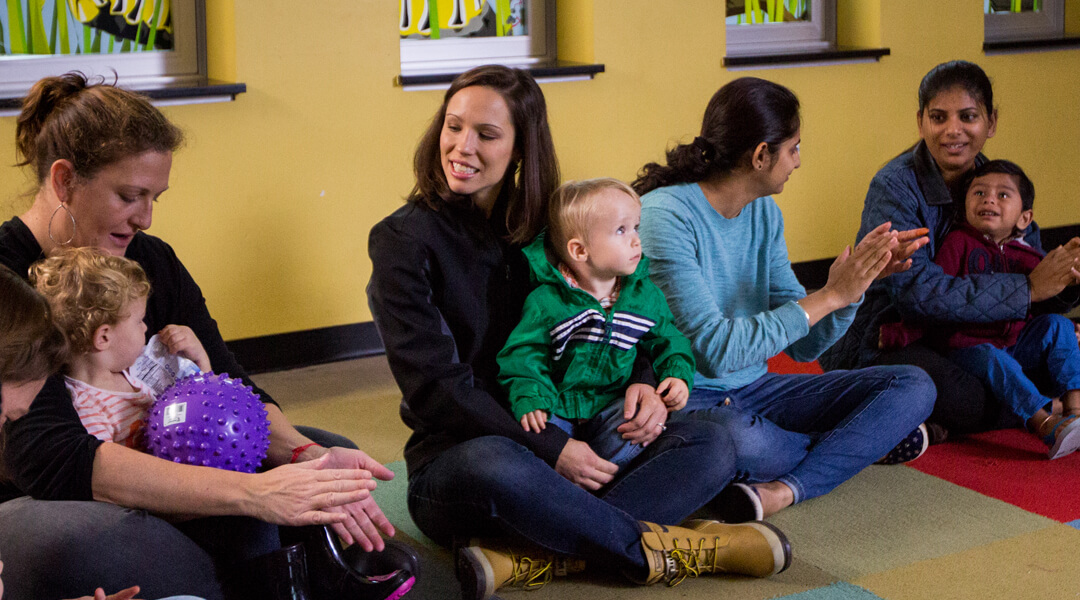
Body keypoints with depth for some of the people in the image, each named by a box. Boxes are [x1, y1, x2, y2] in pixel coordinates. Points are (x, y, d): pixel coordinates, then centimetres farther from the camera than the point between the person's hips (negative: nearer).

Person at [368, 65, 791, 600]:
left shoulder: (546, 229, 10)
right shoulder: (403, 240, -6)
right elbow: (435, 385, -14)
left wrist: (640, 385, -8)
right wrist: (550, 450, -22)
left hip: (563, 449, 6)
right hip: (452, 460, -5)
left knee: (709, 445, -16)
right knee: (492, 464, -41)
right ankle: (660, 548, -22)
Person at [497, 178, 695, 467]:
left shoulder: (646, 296, 4)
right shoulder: (547, 301, -9)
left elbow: (666, 340, 18)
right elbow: (524, 354, -7)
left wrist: (677, 374, -2)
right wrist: (530, 400, -23)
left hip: (613, 403, 3)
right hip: (558, 407, -3)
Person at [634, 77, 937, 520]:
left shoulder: (764, 213, 8)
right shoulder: (665, 215, -18)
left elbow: (803, 345, 10)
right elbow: (714, 351, -26)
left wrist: (857, 282, -8)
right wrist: (828, 296, -22)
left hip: (754, 388, 8)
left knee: (913, 387, -4)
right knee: (741, 440, -42)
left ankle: (782, 491, -21)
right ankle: (866, 440, -10)